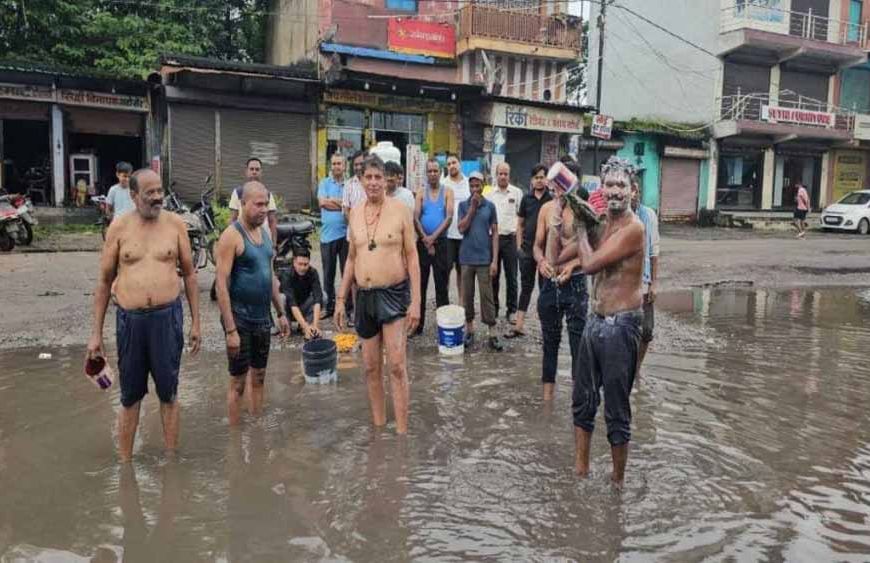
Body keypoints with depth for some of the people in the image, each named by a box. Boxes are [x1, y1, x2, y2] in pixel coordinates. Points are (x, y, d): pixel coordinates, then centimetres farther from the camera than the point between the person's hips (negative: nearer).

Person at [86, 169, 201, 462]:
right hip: (130, 319, 0)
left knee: (168, 393, 11)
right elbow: (104, 280, 5)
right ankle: (124, 462, 26)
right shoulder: (119, 227, -1)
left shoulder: (175, 223, 0)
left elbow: (189, 274, 7)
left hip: (168, 317, 0)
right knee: (130, 396, 12)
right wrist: (96, 333, 4)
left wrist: (195, 322, 5)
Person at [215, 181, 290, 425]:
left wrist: (280, 313, 16)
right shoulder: (231, 235, -15)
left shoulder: (264, 232, 8)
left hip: (263, 318, 7)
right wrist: (230, 330, -22)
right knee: (238, 381, 3)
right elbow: (221, 285, -19)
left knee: (259, 376, 17)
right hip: (240, 319, -7)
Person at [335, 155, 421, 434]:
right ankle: (378, 426, 25)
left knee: (396, 365, -7)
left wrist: (416, 301, -12)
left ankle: (402, 432, 2)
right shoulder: (355, 212, 8)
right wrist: (340, 299, 11)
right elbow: (352, 259, 14)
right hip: (365, 296, 5)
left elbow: (412, 257, -5)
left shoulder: (399, 210, -5)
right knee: (371, 367, 11)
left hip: (394, 294, -5)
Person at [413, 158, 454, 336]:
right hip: (422, 242, 2)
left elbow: (449, 217, -7)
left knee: (442, 285, 2)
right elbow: (416, 218, -1)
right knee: (420, 284, 5)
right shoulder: (421, 193, 7)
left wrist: (433, 237, -15)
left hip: (441, 242, -1)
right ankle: (418, 324, 12)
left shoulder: (447, 192, 3)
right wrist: (425, 239, -11)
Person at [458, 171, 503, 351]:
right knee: (467, 295, 8)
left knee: (487, 295, 0)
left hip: (484, 258, -1)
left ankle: (492, 333, 4)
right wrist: (473, 207, -13)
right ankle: (469, 330, 19)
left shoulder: (490, 206, 1)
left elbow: (495, 234, 1)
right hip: (467, 257, 1)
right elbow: (462, 228, -8)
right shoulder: (463, 205, 4)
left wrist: (495, 260, -6)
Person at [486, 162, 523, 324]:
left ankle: (511, 310, 10)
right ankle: (493, 309, 18)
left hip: (510, 238, -2)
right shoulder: (490, 194, 8)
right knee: (493, 276, 8)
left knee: (511, 277, 1)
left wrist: (518, 233, -5)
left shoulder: (517, 192, 3)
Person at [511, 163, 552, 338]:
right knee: (526, 287, 10)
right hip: (527, 250, 3)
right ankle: (519, 325, 13)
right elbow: (520, 223, 12)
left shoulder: (552, 199, -4)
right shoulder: (527, 198, 6)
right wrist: (519, 245, 5)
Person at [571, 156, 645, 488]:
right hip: (595, 320, 8)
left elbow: (590, 264, -19)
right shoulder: (603, 223, 11)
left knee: (616, 410, 2)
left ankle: (617, 481, 18)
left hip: (620, 325, -8)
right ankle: (581, 470, 29)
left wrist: (581, 226, -3)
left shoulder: (633, 227, -15)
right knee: (582, 400, 16)